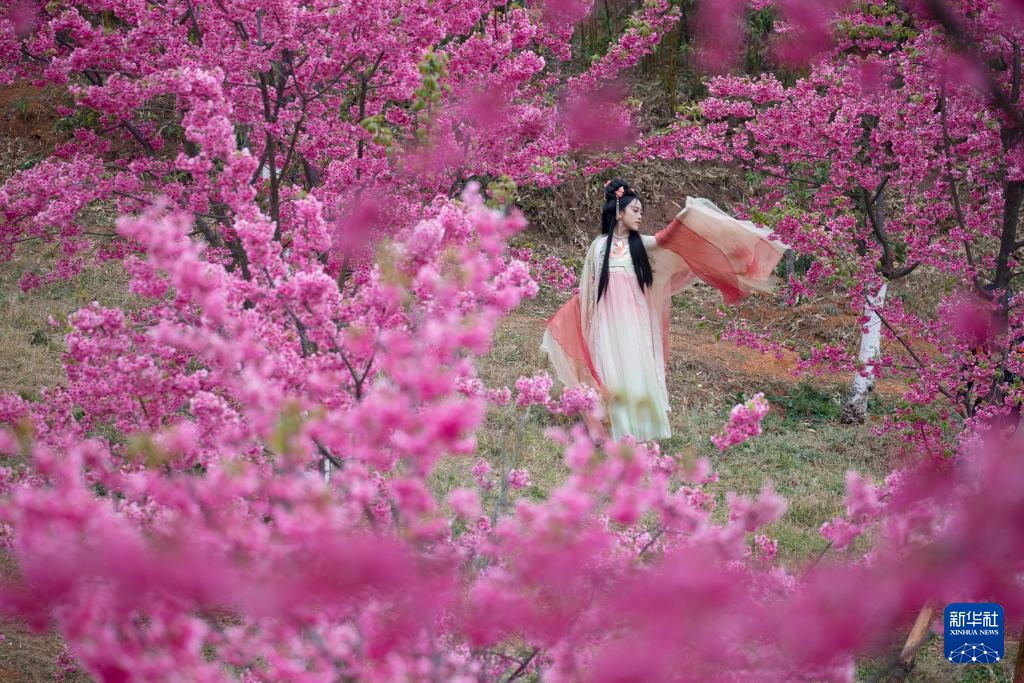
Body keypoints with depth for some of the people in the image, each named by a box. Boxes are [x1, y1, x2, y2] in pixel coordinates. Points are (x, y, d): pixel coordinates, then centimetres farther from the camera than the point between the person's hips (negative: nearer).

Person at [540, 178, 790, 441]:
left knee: (637, 369, -1)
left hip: (635, 320, 1)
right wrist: (560, 319, 16)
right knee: (613, 373, -2)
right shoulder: (599, 245, 6)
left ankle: (642, 426, 6)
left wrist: (686, 213, -31)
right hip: (608, 321, -1)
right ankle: (618, 428, 4)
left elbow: (666, 237, -14)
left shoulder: (641, 244, 6)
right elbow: (587, 286, 13)